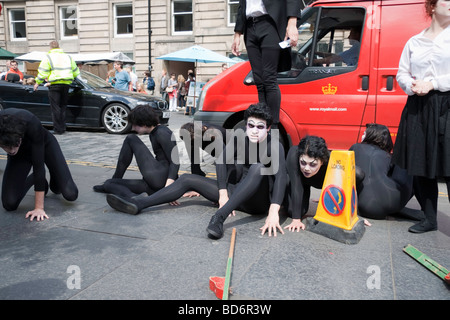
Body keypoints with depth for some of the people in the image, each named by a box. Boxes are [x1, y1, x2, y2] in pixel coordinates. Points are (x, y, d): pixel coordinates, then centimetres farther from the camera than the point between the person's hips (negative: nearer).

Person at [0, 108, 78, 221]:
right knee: (10, 204, -13)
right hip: (20, 155, 2)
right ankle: (34, 179, 15)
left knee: (71, 195, -15)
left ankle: (54, 182, 19)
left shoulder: (32, 124, -41)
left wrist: (39, 208, -37)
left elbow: (38, 165, -38)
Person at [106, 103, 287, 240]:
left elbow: (280, 176, -31)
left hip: (260, 202, -5)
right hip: (236, 194, 6)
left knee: (258, 167, -36)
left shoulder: (274, 146, -16)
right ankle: (137, 204, -13)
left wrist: (273, 213, -44)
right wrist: (223, 194, -26)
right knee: (187, 179, -2)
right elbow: (221, 162, -13)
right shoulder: (239, 140, -2)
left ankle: (219, 218, -46)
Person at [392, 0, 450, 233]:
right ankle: (429, 220, 19)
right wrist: (412, 86, -5)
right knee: (421, 166, 6)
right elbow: (402, 73, 15)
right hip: (417, 108, 4)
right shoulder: (414, 42, 17)